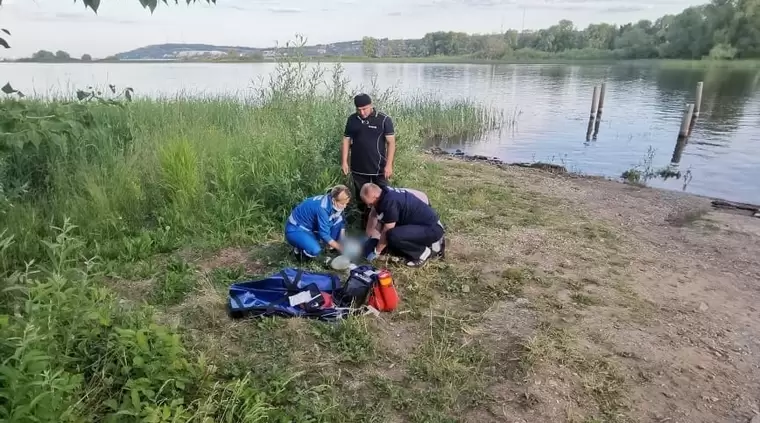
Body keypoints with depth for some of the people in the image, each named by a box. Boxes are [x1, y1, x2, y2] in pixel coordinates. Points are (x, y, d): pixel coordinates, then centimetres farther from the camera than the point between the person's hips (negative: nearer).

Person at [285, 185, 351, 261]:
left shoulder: (337, 205, -8)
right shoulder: (322, 207, -32)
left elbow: (342, 223, 6)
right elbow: (324, 234, -28)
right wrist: (342, 249, -21)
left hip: (312, 228, 8)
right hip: (295, 229, -8)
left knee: (339, 219, -8)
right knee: (315, 250, -35)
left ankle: (332, 249, 2)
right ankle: (299, 250, -3)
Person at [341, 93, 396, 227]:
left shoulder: (384, 120, -8)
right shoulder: (352, 119, 3)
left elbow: (391, 142, -9)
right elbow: (346, 141, 9)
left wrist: (389, 164, -14)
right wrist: (344, 161, 3)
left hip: (379, 168, -3)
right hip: (358, 168, 3)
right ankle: (364, 222, 31)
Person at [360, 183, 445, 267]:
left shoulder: (390, 201, -25)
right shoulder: (384, 193, 3)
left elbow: (387, 232, -17)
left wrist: (375, 252, -4)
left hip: (432, 228, -10)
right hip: (423, 224, 10)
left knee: (393, 236, -28)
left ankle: (423, 252, -5)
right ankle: (429, 242, 15)